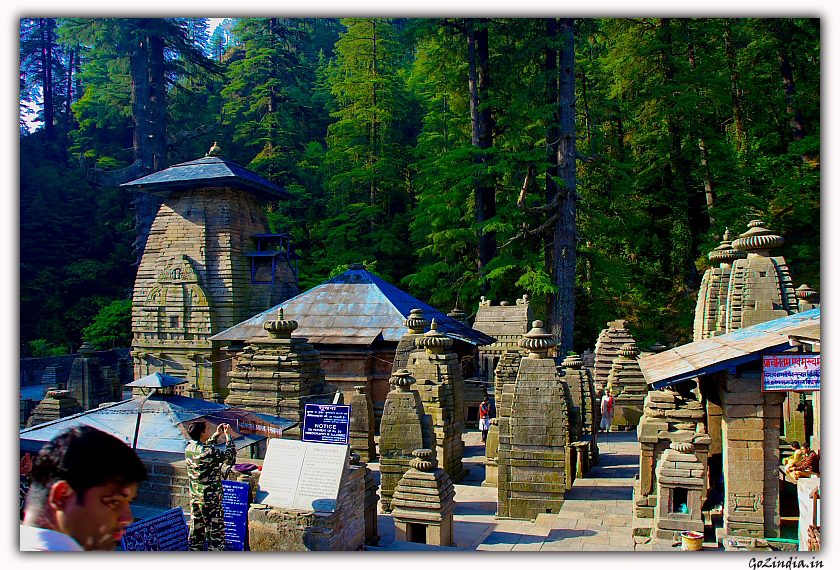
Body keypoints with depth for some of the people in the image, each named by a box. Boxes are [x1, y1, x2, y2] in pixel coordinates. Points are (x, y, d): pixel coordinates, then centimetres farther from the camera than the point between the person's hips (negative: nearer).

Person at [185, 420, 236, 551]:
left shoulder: (189, 447, 0)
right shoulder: (208, 452, -24)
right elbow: (229, 456, -14)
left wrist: (216, 435, 18)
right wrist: (229, 436, -5)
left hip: (194, 498, 8)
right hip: (210, 498, -8)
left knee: (196, 529, 18)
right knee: (216, 530, 3)